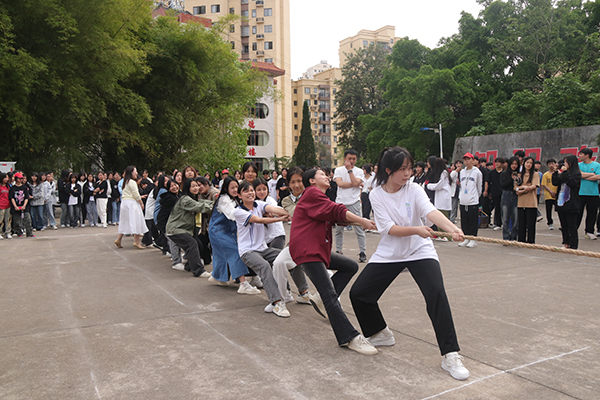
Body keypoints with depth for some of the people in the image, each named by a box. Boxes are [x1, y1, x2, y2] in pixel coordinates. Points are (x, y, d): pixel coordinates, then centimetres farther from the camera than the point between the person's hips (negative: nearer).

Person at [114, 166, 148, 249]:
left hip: (124, 202, 9)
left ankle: (118, 239, 13)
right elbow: (136, 195, -15)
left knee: (125, 222, 13)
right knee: (135, 221, -5)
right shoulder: (132, 182, -13)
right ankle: (137, 242, -4)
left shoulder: (125, 182, 16)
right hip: (131, 203, -9)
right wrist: (141, 203, -4)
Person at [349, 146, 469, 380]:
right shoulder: (376, 195, -7)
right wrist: (416, 230, -33)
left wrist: (452, 228, -46)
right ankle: (381, 334, 26)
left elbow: (431, 212, -27)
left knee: (436, 293, -24)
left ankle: (450, 355, -13)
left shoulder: (414, 190, -8)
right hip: (389, 253, 2)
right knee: (358, 293, 0)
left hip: (419, 251, -2)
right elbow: (389, 229, -16)